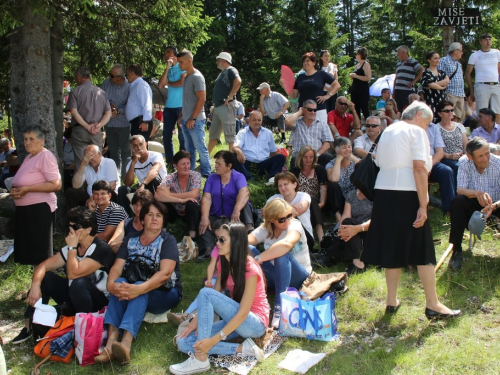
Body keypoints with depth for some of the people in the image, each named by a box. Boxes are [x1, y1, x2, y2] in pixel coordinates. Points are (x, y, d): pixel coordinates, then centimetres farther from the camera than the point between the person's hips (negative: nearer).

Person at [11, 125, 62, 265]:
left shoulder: (46, 156, -11)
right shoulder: (28, 157, 17)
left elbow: (56, 185, -19)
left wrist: (27, 189, -20)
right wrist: (15, 190, 5)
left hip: (39, 209, -9)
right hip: (24, 209, 9)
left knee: (40, 253, -2)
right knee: (25, 248, 14)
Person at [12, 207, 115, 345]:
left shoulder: (101, 249, -22)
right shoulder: (72, 248, 2)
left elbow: (73, 274, -31)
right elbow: (43, 266, -1)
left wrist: (72, 247, -21)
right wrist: (35, 285, -19)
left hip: (99, 302, -7)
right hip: (74, 299, 7)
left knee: (78, 283, -35)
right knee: (44, 277, -5)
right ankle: (30, 326, 0)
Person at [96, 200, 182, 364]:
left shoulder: (168, 240, -6)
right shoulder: (130, 240, 7)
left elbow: (165, 273, -22)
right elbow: (117, 267, -6)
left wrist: (140, 289, -40)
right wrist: (111, 284, -30)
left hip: (165, 294, -3)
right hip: (134, 290, 3)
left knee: (139, 286, -34)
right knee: (119, 282, -28)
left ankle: (126, 343, -55)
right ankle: (112, 339, -45)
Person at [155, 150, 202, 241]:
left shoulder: (196, 175, -14)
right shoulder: (170, 178, -14)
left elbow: (193, 194, -31)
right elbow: (158, 195, -33)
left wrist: (168, 195, -27)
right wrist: (181, 200, -40)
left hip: (192, 212, -1)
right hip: (175, 212, 1)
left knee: (191, 203, -34)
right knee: (161, 202, -26)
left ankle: (192, 236, -23)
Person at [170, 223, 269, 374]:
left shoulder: (250, 270, -21)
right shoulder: (223, 264, 3)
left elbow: (243, 313, -24)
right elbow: (215, 295, 3)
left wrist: (213, 340, -29)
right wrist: (196, 320, -14)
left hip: (255, 324, -8)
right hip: (235, 321, 8)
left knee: (205, 293, -27)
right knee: (183, 343, -11)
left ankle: (200, 359, -25)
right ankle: (242, 349, -13)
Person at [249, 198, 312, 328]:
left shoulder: (294, 225, -17)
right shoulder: (265, 230, -1)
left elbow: (287, 243, -40)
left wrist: (258, 259, -45)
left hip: (298, 277, -4)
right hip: (276, 276, 4)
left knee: (281, 254, -37)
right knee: (248, 250, -17)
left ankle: (280, 306, -37)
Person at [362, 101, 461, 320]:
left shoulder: (388, 131, 20)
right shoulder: (416, 131, -3)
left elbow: (380, 163, 15)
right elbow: (419, 168, -14)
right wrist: (423, 206, -16)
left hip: (383, 191, 7)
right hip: (406, 194, -7)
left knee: (393, 247, 13)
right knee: (422, 250, 1)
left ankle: (392, 301, 19)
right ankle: (433, 305, 6)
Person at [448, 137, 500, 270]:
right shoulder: (464, 162, -14)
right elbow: (460, 190, -19)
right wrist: (477, 193, -40)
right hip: (474, 203, 1)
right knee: (457, 201, -31)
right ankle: (457, 251, -21)